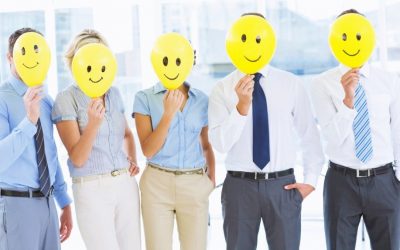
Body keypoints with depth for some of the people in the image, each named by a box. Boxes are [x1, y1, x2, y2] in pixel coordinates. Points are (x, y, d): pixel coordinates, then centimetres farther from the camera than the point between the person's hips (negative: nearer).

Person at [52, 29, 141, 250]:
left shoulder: (114, 94, 10)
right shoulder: (67, 99, -7)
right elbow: (77, 158, -13)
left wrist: (132, 160, 11)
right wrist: (93, 123, -27)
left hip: (126, 184, 5)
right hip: (92, 190, -5)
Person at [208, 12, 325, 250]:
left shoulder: (291, 84, 2)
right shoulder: (223, 89, -1)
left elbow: (310, 133, 10)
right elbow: (220, 143, -11)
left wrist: (311, 179, 6)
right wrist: (242, 106, -22)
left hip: (283, 185, 0)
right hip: (239, 186, 0)